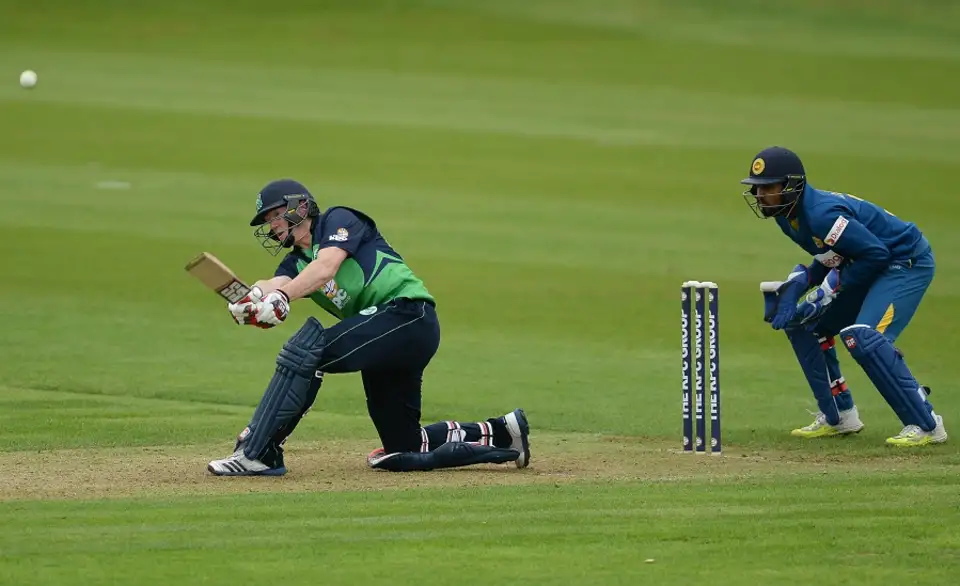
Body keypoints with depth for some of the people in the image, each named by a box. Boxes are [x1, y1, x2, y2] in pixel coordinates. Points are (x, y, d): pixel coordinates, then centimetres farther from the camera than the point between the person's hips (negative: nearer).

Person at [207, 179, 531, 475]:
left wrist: (282, 296, -33)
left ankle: (258, 453, -29)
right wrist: (256, 297, -26)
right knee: (403, 454, 10)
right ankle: (501, 433, 25)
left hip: (408, 314, -10)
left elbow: (325, 267, -18)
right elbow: (276, 284, -2)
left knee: (308, 347, -27)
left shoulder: (338, 219, 2)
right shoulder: (295, 263, 21)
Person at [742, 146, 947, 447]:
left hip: (909, 261, -11)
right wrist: (797, 284, -6)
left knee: (862, 337, -28)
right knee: (802, 322, 11)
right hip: (878, 265, 11)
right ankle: (838, 416, 18)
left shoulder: (821, 214, -29)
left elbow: (877, 253, -28)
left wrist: (831, 289, -22)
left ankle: (925, 424, -21)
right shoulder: (788, 216, 1)